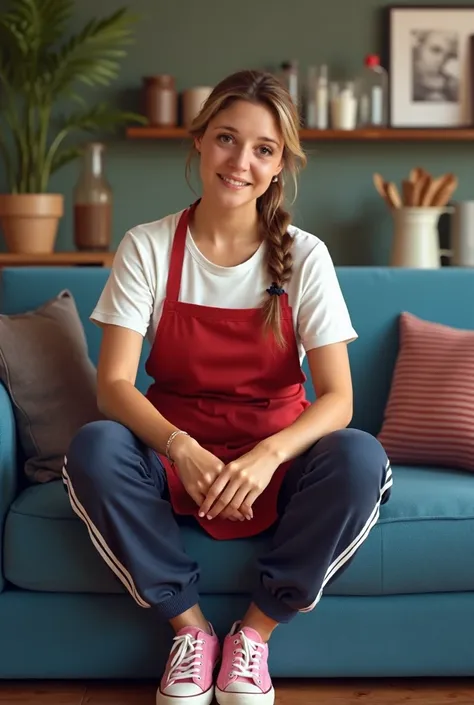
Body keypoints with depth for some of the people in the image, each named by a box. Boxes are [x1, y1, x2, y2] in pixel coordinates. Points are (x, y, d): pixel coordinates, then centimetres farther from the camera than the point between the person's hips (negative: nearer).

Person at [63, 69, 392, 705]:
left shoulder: (303, 256, -5)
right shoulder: (148, 247, -5)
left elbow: (337, 397, -12)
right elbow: (114, 383, -13)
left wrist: (268, 457, -31)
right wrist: (181, 448, -32)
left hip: (276, 461, 0)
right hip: (175, 452, 0)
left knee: (361, 459, -30)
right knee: (94, 448, -31)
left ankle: (255, 631, -10)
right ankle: (191, 627, -11)